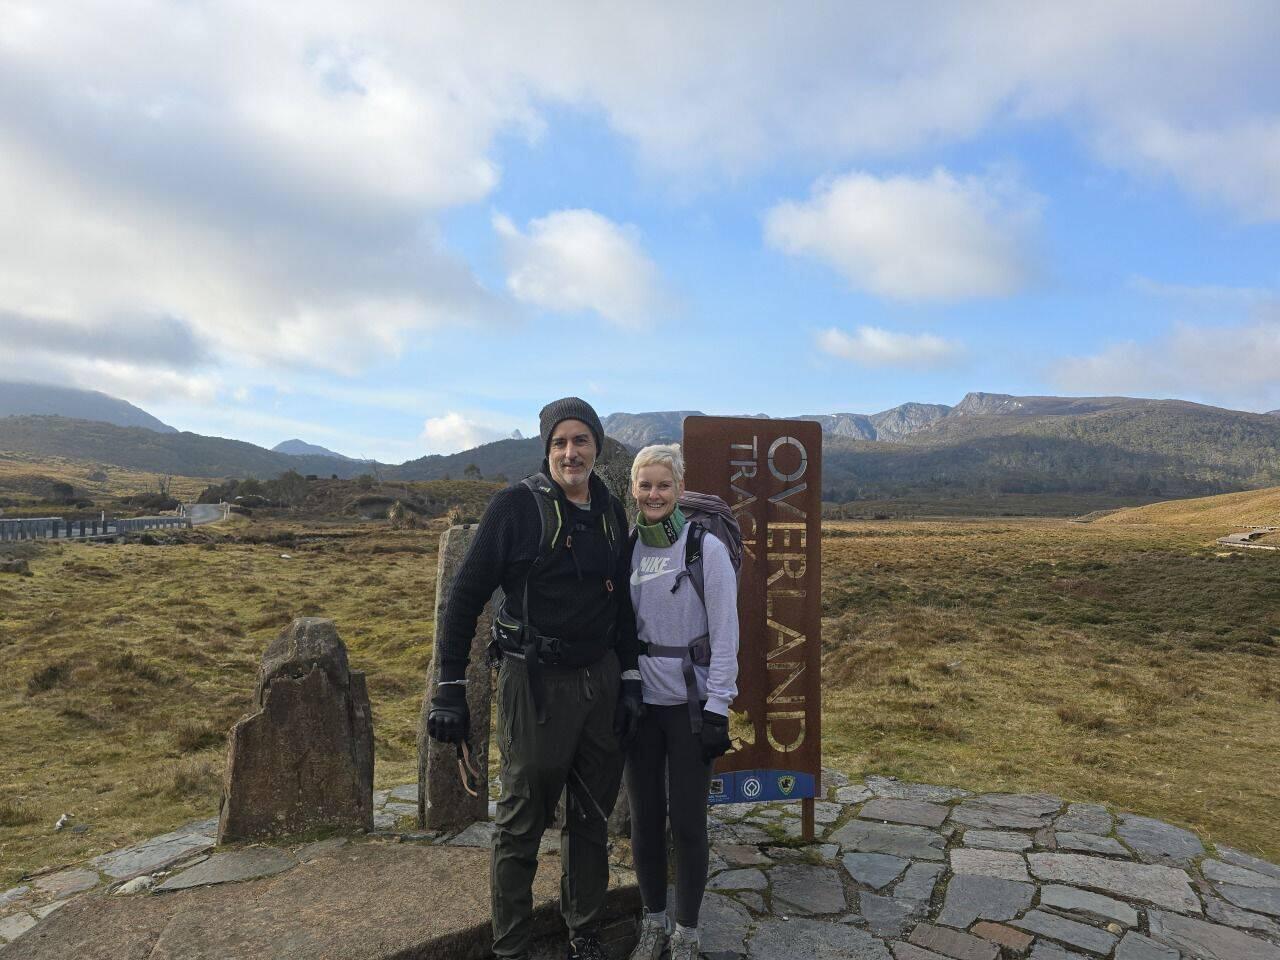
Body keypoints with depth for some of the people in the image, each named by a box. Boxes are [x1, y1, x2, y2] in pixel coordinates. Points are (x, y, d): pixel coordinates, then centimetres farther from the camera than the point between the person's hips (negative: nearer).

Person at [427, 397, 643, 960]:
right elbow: (466, 595, -9)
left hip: (601, 681, 5)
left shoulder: (610, 512, 6)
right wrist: (450, 690, -10)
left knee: (592, 819, 17)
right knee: (521, 825, 7)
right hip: (536, 685, -5)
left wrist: (629, 680, 9)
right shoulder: (517, 506, -10)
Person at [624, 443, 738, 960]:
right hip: (639, 702, 3)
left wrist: (717, 710, -11)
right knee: (644, 816, 11)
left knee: (687, 821, 4)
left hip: (689, 704, -3)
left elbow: (725, 635, -9)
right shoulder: (627, 549, 1)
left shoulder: (706, 548, -9)